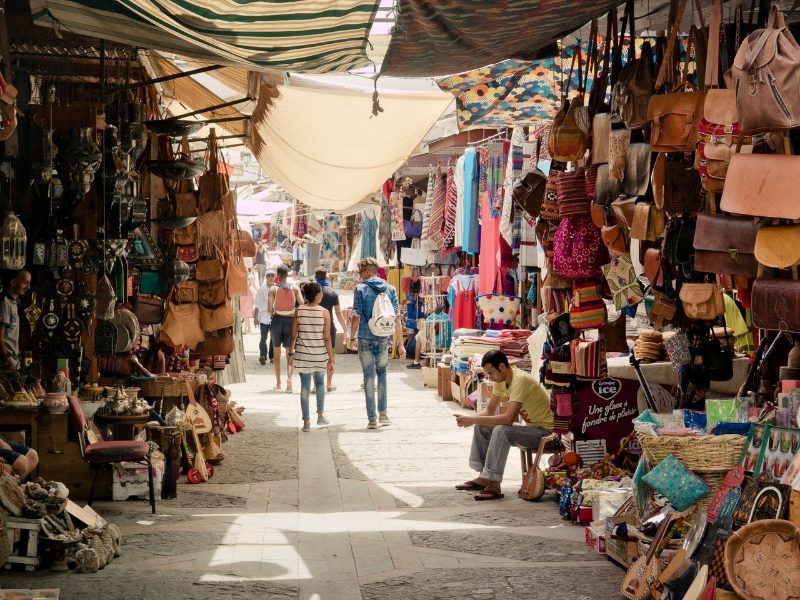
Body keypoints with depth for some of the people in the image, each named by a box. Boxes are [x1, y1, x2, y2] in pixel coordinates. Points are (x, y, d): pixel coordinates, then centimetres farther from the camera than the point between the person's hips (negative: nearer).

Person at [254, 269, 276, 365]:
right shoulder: (261, 289, 0)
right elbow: (257, 305, 5)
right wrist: (255, 317, 4)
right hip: (264, 317, -1)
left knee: (274, 338, 7)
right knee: (264, 337, -5)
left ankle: (272, 356, 16)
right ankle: (262, 355, -5)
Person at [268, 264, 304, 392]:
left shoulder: (273, 289, -6)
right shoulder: (295, 288, -2)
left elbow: (269, 309, -12)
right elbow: (302, 305, -7)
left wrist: (272, 314, 9)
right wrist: (295, 313, 11)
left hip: (277, 320, 0)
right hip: (290, 320, 0)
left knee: (277, 352, 13)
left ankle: (278, 382, 19)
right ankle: (289, 377, -19)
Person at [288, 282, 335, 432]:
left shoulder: (298, 311, -4)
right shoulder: (324, 313, -9)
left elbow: (293, 335, -2)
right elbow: (327, 338, -8)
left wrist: (290, 353, 9)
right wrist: (331, 358, -2)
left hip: (302, 355, 1)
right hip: (320, 355, -1)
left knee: (305, 386, 6)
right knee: (320, 383, 21)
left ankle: (306, 421, 6)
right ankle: (321, 415, 21)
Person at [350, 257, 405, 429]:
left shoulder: (361, 289, -6)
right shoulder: (390, 289, 4)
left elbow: (356, 317, -9)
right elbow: (397, 319, 2)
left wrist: (352, 337, 6)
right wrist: (401, 344, 6)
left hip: (366, 339, -3)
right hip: (384, 339, 3)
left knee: (369, 377, 3)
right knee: (382, 373, 20)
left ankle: (372, 418, 4)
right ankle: (383, 413, 17)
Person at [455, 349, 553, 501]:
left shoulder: (520, 380, -26)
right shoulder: (501, 380, 2)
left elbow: (509, 418, -34)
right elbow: (490, 411, 9)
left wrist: (473, 420, -29)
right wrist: (469, 419, -11)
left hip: (545, 430, -10)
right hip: (530, 427, 10)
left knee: (501, 430, -31)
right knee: (482, 427, 3)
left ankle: (494, 485, -27)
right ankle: (484, 477, 6)